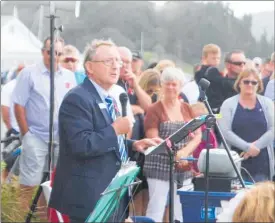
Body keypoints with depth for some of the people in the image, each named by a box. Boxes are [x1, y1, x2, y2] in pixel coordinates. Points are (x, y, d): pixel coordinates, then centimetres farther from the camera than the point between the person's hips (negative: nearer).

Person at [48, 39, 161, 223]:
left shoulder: (109, 100, 16)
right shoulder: (77, 99, -15)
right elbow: (81, 145, -26)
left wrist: (133, 145, 9)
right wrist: (115, 129, -20)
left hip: (111, 194, 10)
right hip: (88, 196, -10)